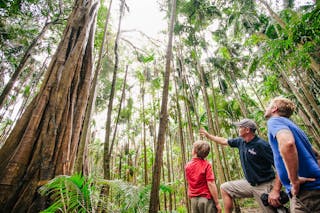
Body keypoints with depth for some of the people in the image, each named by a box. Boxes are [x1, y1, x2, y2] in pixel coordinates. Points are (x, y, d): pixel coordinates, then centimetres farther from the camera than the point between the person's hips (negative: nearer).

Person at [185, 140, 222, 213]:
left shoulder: (187, 166, 2)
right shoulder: (206, 164, -11)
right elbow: (210, 184, -16)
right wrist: (217, 203, -11)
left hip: (194, 200, 4)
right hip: (206, 199, -4)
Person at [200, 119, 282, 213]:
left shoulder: (261, 145, -22)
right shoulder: (240, 141, -1)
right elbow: (224, 141, 14)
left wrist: (276, 190, -26)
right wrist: (208, 135, 19)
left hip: (265, 186, -7)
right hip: (249, 183, 7)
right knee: (224, 188, 8)